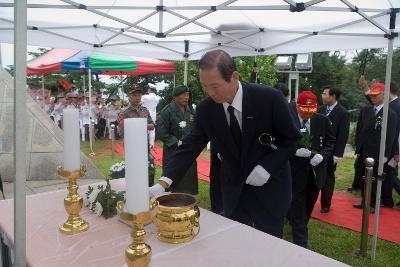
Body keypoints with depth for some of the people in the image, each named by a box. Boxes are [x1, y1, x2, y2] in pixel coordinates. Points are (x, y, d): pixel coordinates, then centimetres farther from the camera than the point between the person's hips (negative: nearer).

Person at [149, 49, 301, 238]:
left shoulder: (269, 98, -21)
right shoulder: (205, 109, -11)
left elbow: (292, 138, -9)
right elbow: (190, 147, -9)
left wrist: (267, 167, -21)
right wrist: (162, 184, -20)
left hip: (270, 187, -2)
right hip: (233, 189, 3)